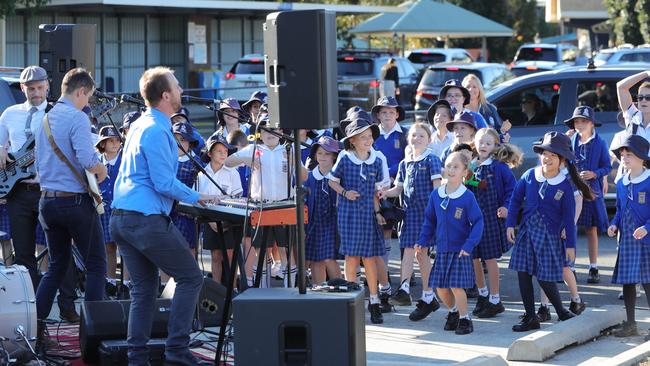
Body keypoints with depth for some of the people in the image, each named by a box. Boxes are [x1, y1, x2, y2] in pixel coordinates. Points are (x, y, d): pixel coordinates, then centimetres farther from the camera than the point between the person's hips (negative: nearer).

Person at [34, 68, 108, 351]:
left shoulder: (44, 120, 12)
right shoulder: (77, 118, -13)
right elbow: (86, 159, -24)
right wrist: (101, 170, -5)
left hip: (47, 199, 8)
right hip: (76, 200, -8)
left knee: (57, 267, 16)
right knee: (95, 266, 3)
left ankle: (35, 328, 10)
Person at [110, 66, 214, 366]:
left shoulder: (139, 126, 17)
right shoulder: (157, 131, -14)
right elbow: (164, 183, -17)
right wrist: (196, 198, -4)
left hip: (120, 217, 10)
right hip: (147, 219, -10)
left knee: (143, 288, 12)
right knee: (190, 278, 0)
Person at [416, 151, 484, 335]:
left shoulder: (467, 197, -11)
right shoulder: (436, 195, 2)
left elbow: (478, 222, -11)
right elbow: (430, 220, 13)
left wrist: (469, 245, -19)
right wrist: (422, 240, 6)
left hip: (460, 250, -5)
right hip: (442, 249, 5)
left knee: (456, 286, -9)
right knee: (441, 287, 9)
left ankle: (464, 319, 8)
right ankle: (453, 311, 33)